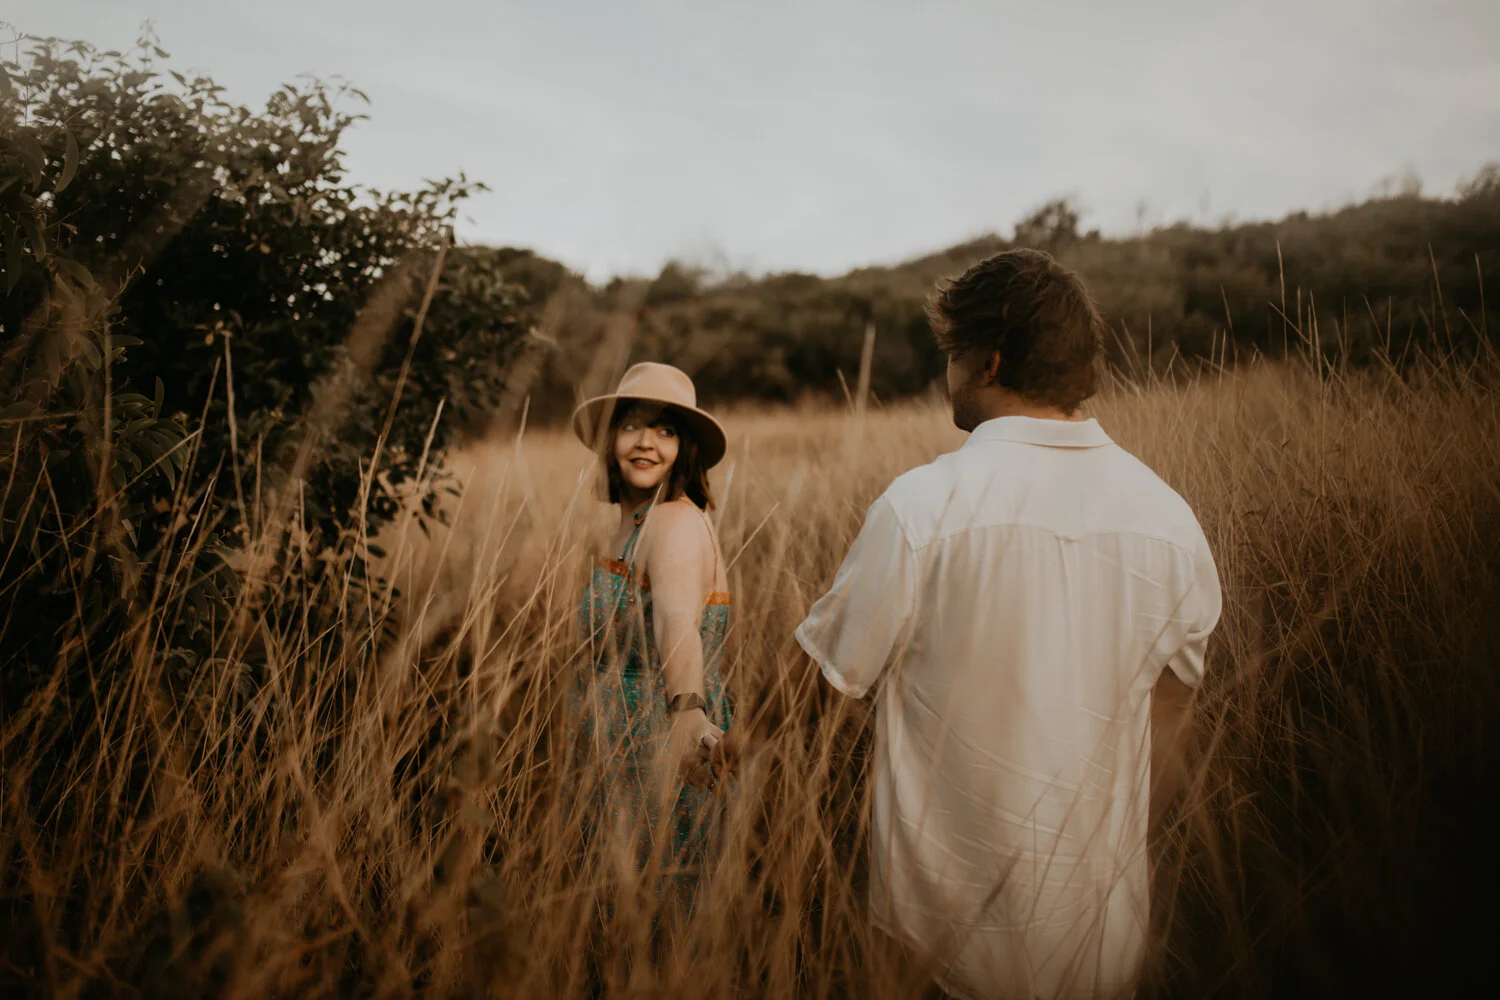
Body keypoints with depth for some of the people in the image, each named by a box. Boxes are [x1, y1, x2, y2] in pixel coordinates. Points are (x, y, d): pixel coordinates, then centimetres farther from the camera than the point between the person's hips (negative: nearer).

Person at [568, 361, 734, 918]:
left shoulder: (677, 522, -20)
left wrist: (688, 711, -54)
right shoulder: (634, 522, 9)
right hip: (620, 759, 9)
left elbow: (680, 620, -40)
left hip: (661, 752, -9)